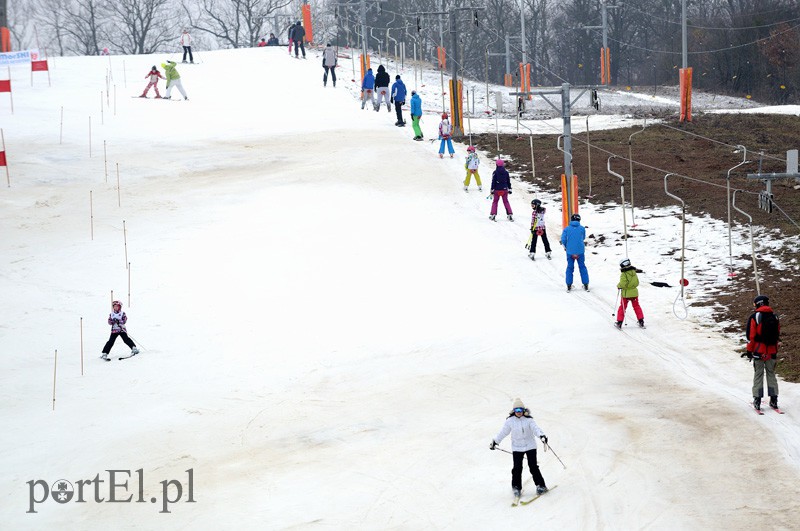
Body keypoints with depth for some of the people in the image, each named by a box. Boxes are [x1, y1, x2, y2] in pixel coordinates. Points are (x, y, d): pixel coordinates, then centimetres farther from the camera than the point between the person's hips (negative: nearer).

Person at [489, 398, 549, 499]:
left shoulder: (528, 420, -8)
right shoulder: (510, 421, -5)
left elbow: (535, 428, -21)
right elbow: (502, 432, 6)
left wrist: (542, 436, -39)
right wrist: (495, 442, 12)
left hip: (530, 446, -1)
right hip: (517, 448, 1)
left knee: (533, 466, -1)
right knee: (517, 468, -5)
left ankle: (541, 486, 11)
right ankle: (516, 488, 10)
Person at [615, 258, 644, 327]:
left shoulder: (623, 274, -20)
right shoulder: (634, 272, -1)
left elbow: (622, 284, -22)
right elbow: (637, 283, 5)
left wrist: (618, 285, -2)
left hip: (626, 294, -5)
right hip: (634, 293, 5)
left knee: (622, 307, 8)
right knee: (636, 306, 17)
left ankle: (619, 322, 10)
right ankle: (641, 321, 18)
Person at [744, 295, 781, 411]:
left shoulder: (754, 317, -8)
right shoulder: (775, 317, 7)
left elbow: (750, 336, -10)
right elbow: (778, 335, 13)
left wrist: (749, 350, -2)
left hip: (759, 351, -4)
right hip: (772, 351, 4)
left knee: (758, 375, 3)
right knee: (771, 374, 13)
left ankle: (757, 400, 1)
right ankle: (773, 400, 10)